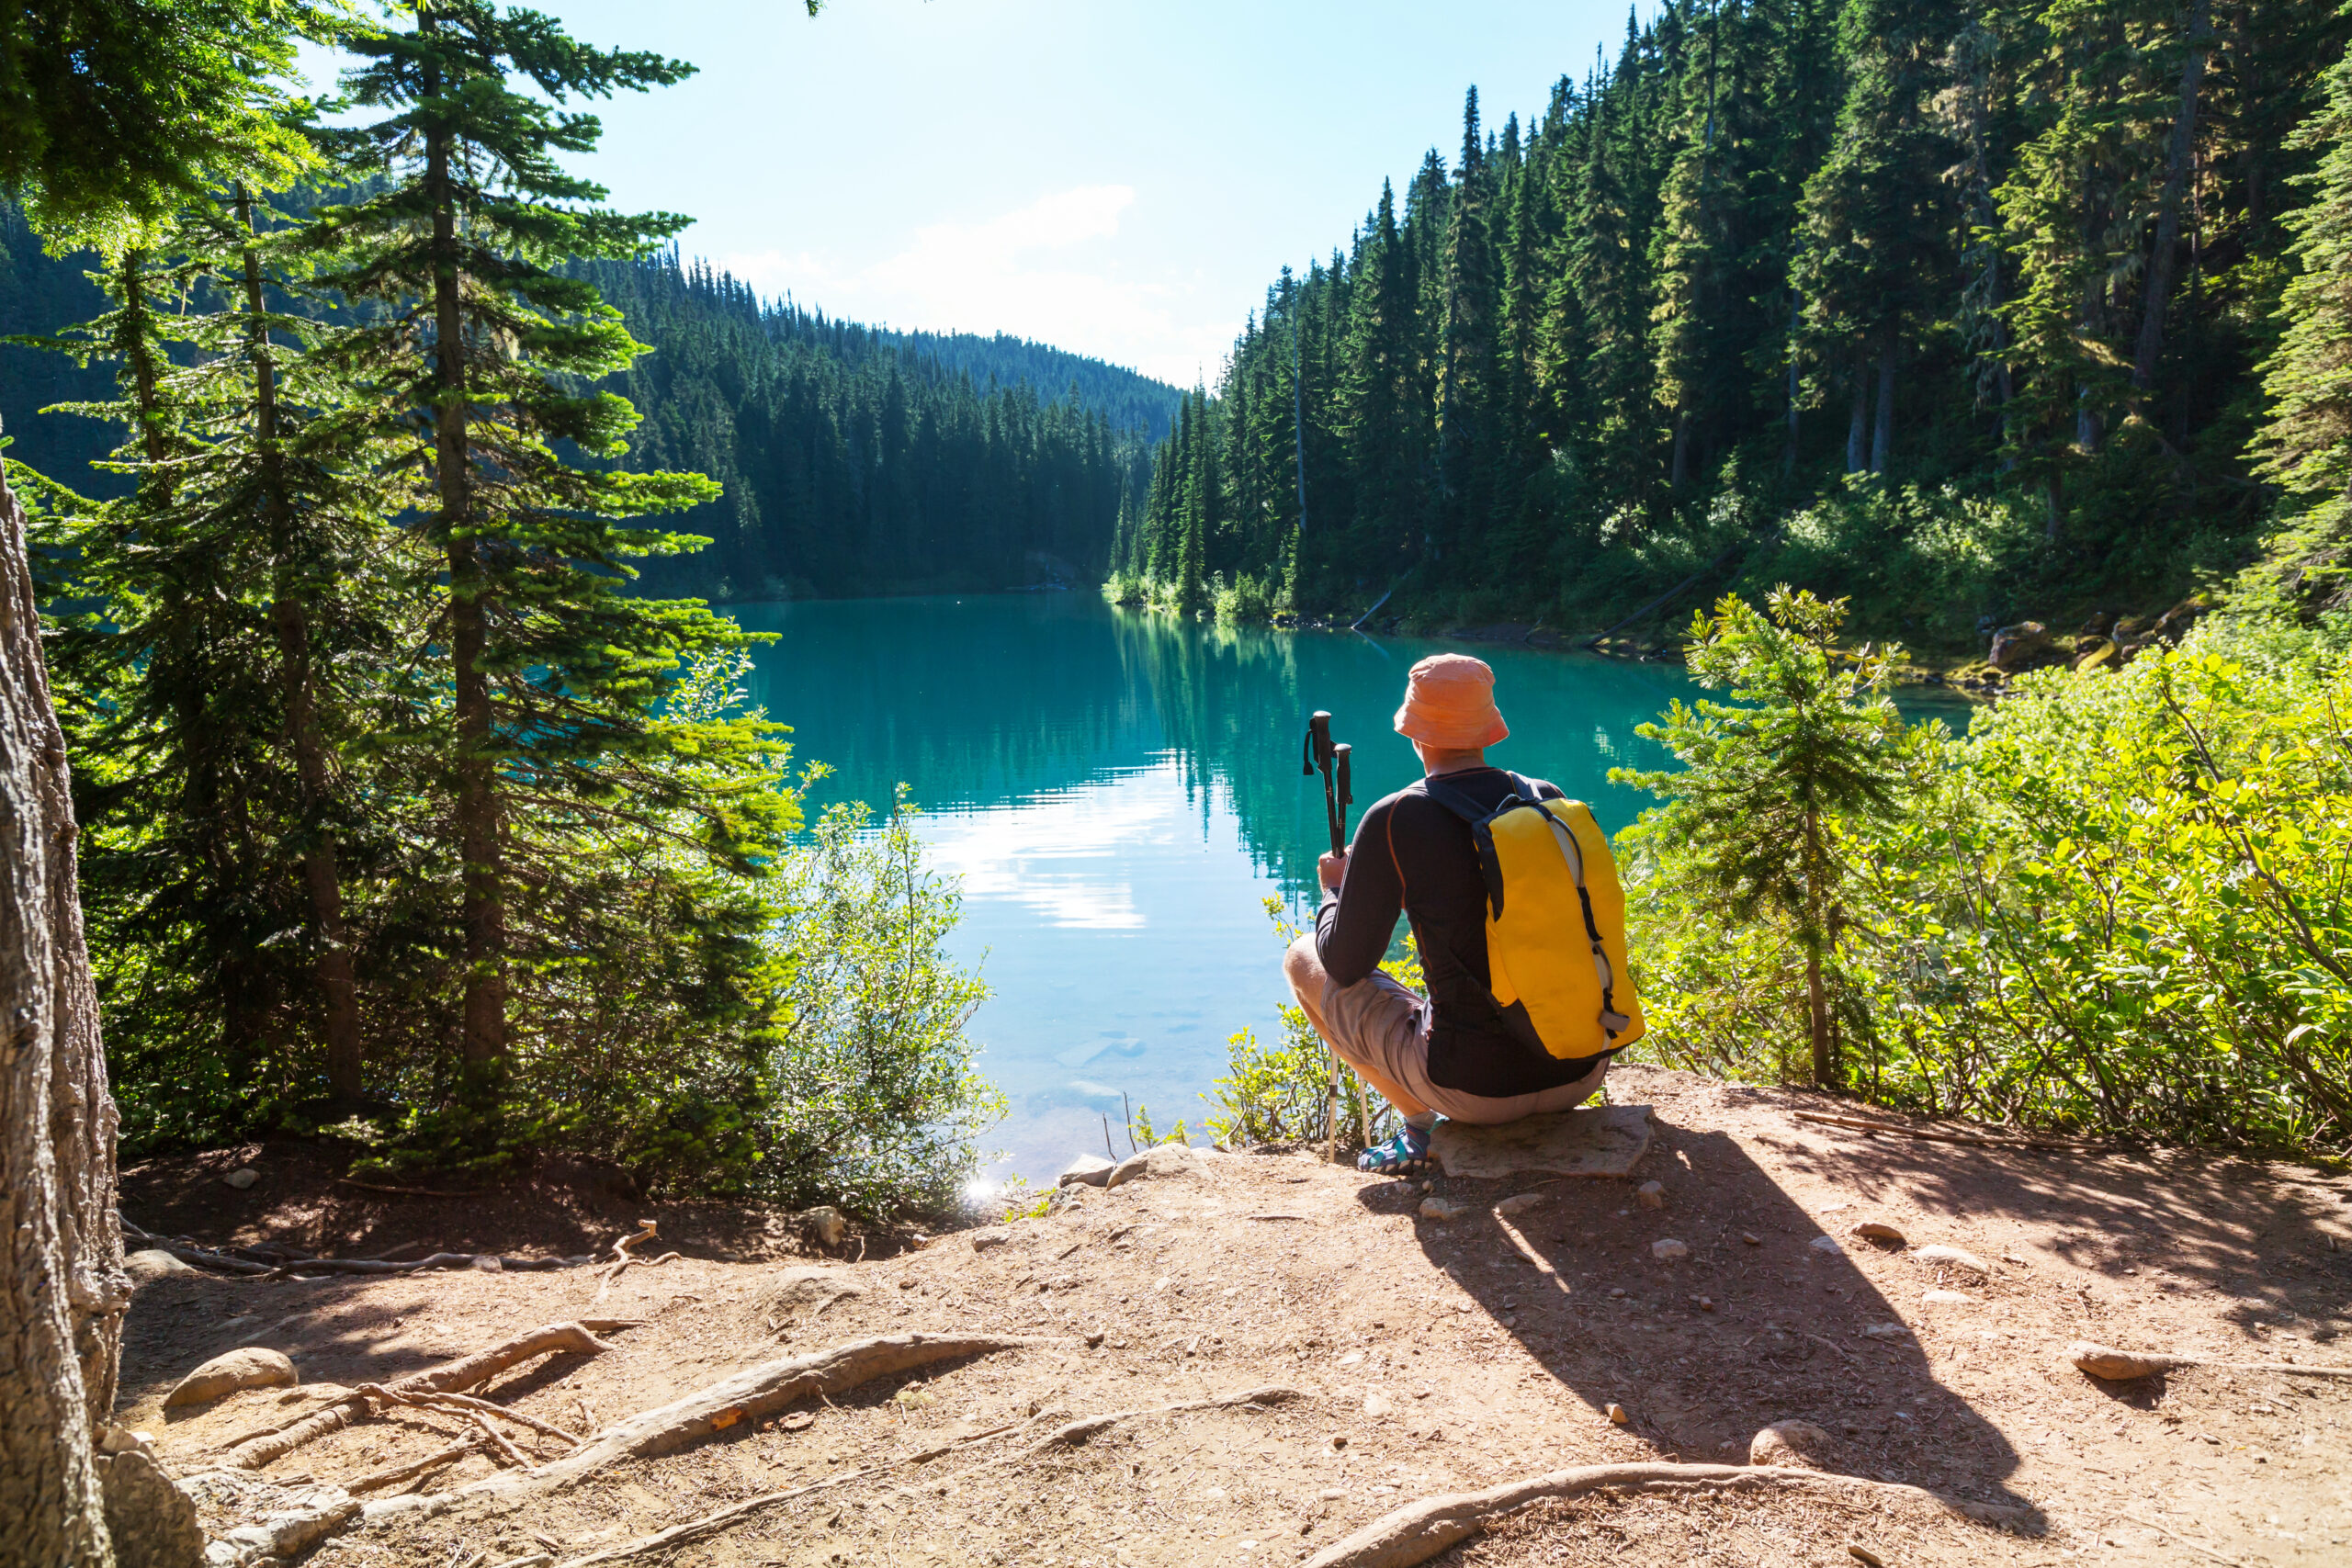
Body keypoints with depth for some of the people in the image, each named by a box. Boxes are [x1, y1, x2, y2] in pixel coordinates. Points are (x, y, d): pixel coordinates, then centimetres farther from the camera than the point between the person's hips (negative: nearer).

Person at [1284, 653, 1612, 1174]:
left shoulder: (1394, 820, -12)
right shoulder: (1549, 800, 2)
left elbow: (1344, 965, -4)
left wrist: (1334, 893, 17)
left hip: (1477, 1087, -5)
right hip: (1584, 1074, 5)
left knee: (1303, 960, 12)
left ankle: (1422, 1123, 11)